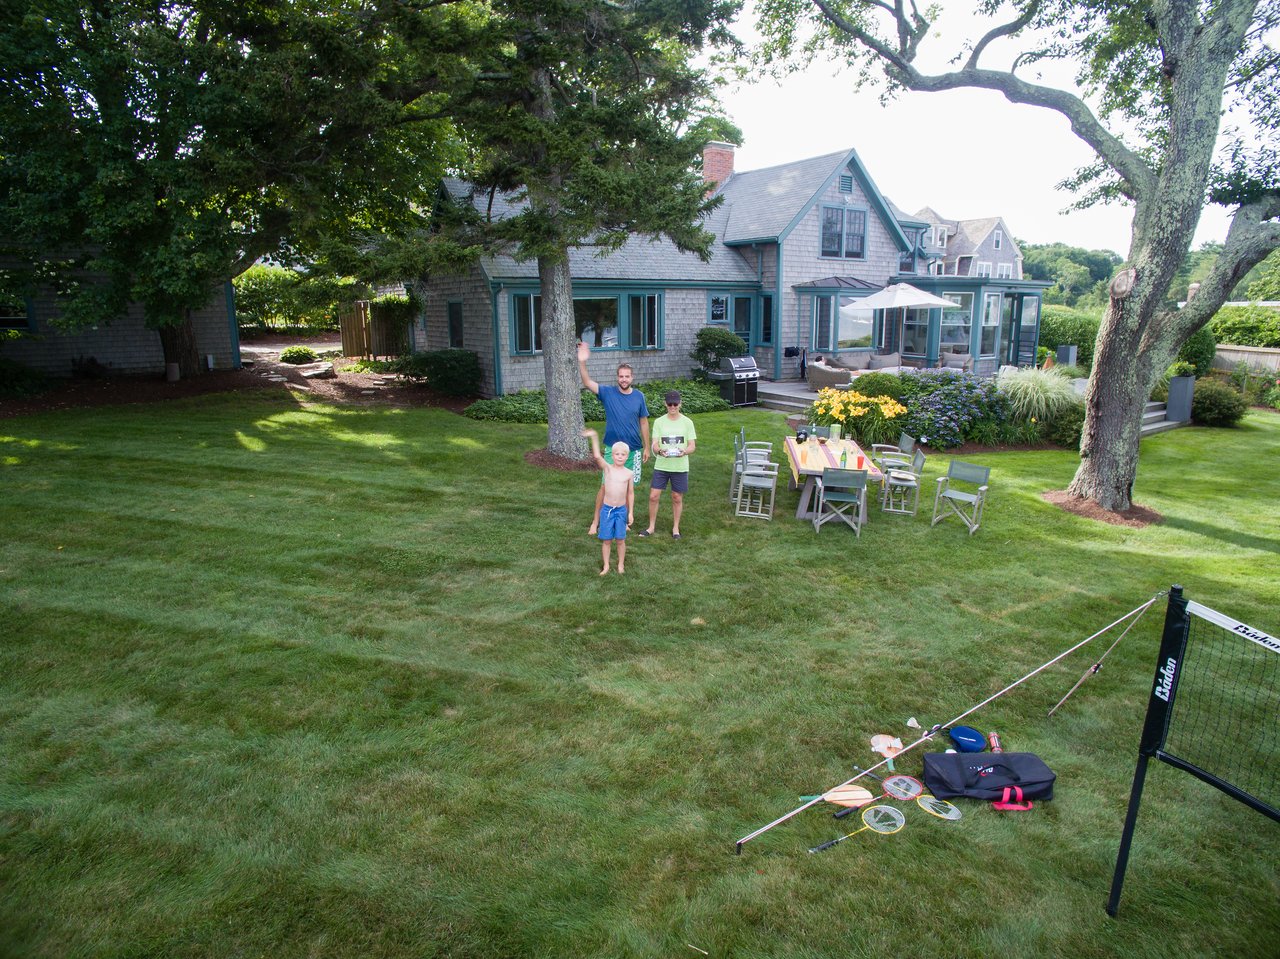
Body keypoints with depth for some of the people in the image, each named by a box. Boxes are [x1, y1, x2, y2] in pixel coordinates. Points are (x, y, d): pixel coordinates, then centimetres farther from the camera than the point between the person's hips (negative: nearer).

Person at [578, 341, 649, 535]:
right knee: (605, 486, 0)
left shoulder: (639, 396, -1)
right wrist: (582, 362, -35)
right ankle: (595, 522, 11)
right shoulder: (608, 393, -6)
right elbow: (587, 383, -19)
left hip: (634, 450, 2)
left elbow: (644, 423, 6)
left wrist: (646, 447, 7)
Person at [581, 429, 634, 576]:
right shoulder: (607, 468, -5)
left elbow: (631, 493, 4)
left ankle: (621, 565, 26)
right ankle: (606, 566, 21)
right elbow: (597, 456, -22)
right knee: (606, 540, 8)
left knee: (620, 540, 10)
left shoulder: (629, 473, -2)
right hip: (606, 509, 0)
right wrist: (594, 437, -30)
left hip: (621, 510, 0)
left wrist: (630, 512, 3)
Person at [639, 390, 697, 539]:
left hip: (680, 467, 0)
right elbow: (654, 445, -3)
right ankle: (651, 527, 16)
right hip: (661, 466, 1)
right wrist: (660, 451, -27)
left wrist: (684, 451, -24)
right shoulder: (659, 422, -1)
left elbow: (692, 446, -1)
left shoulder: (687, 422, -2)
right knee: (654, 496, -1)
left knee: (677, 498, 8)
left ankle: (675, 528, 25)